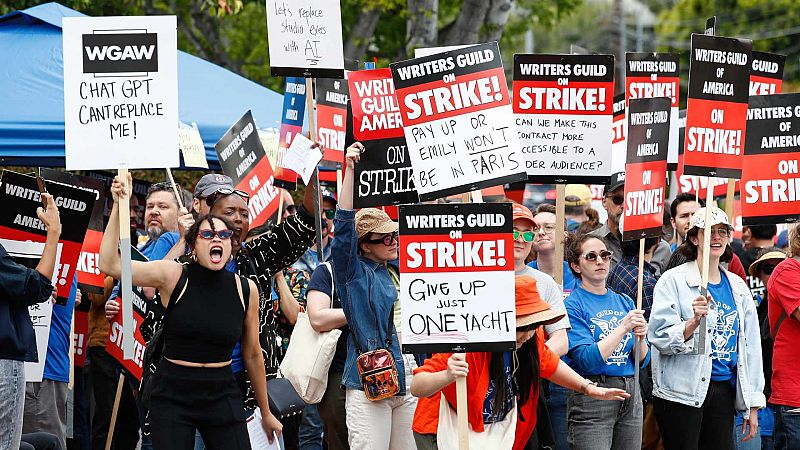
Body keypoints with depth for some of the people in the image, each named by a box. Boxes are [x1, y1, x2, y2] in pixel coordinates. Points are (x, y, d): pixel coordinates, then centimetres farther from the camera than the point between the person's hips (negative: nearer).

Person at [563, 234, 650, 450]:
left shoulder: (624, 302, 12)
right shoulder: (572, 306, -5)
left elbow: (642, 361, 11)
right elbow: (588, 360, -16)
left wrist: (640, 337, -10)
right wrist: (624, 327, -19)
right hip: (591, 396, -6)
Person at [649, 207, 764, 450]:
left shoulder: (737, 287, 13)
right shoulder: (673, 280, -4)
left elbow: (751, 346, 16)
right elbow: (660, 337, -12)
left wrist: (752, 405, 14)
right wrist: (694, 322, -30)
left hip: (723, 391, 5)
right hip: (683, 392, -5)